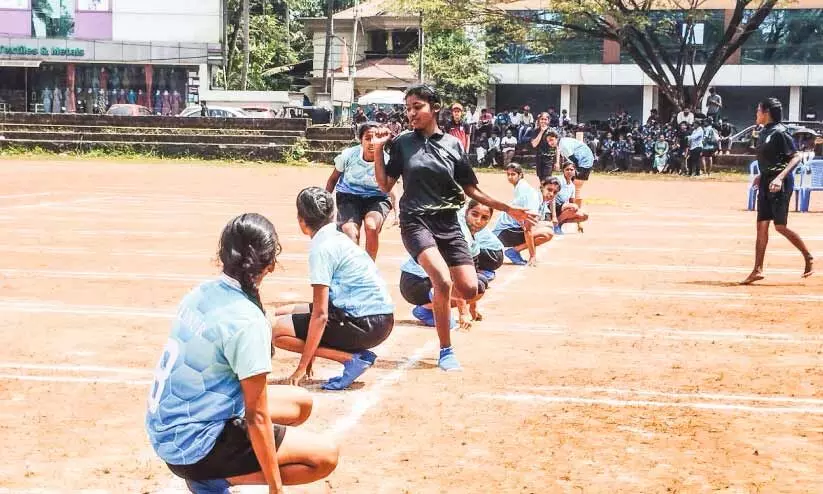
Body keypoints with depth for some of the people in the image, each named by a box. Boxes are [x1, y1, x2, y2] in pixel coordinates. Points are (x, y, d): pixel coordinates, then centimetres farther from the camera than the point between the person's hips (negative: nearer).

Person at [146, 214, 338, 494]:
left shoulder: (202, 293, 1)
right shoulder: (247, 321, -23)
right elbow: (257, 417, -19)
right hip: (194, 448, -8)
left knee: (300, 403, 19)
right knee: (325, 455, -1)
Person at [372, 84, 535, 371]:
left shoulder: (453, 145, 5)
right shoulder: (402, 143, 2)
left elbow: (471, 189, 10)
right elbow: (385, 186, 3)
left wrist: (508, 209, 5)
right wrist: (378, 150, -6)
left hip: (447, 222, 3)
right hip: (416, 221, -3)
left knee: (469, 290, -8)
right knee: (444, 281, -25)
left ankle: (435, 301, 30)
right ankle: (446, 351, -9)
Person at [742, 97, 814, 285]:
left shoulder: (779, 132, -15)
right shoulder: (764, 132, 11)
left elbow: (796, 157, -18)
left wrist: (780, 177, -27)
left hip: (780, 183, -9)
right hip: (766, 182, 9)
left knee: (780, 226, -5)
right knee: (762, 225, 6)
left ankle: (809, 258, 13)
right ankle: (758, 270, 8)